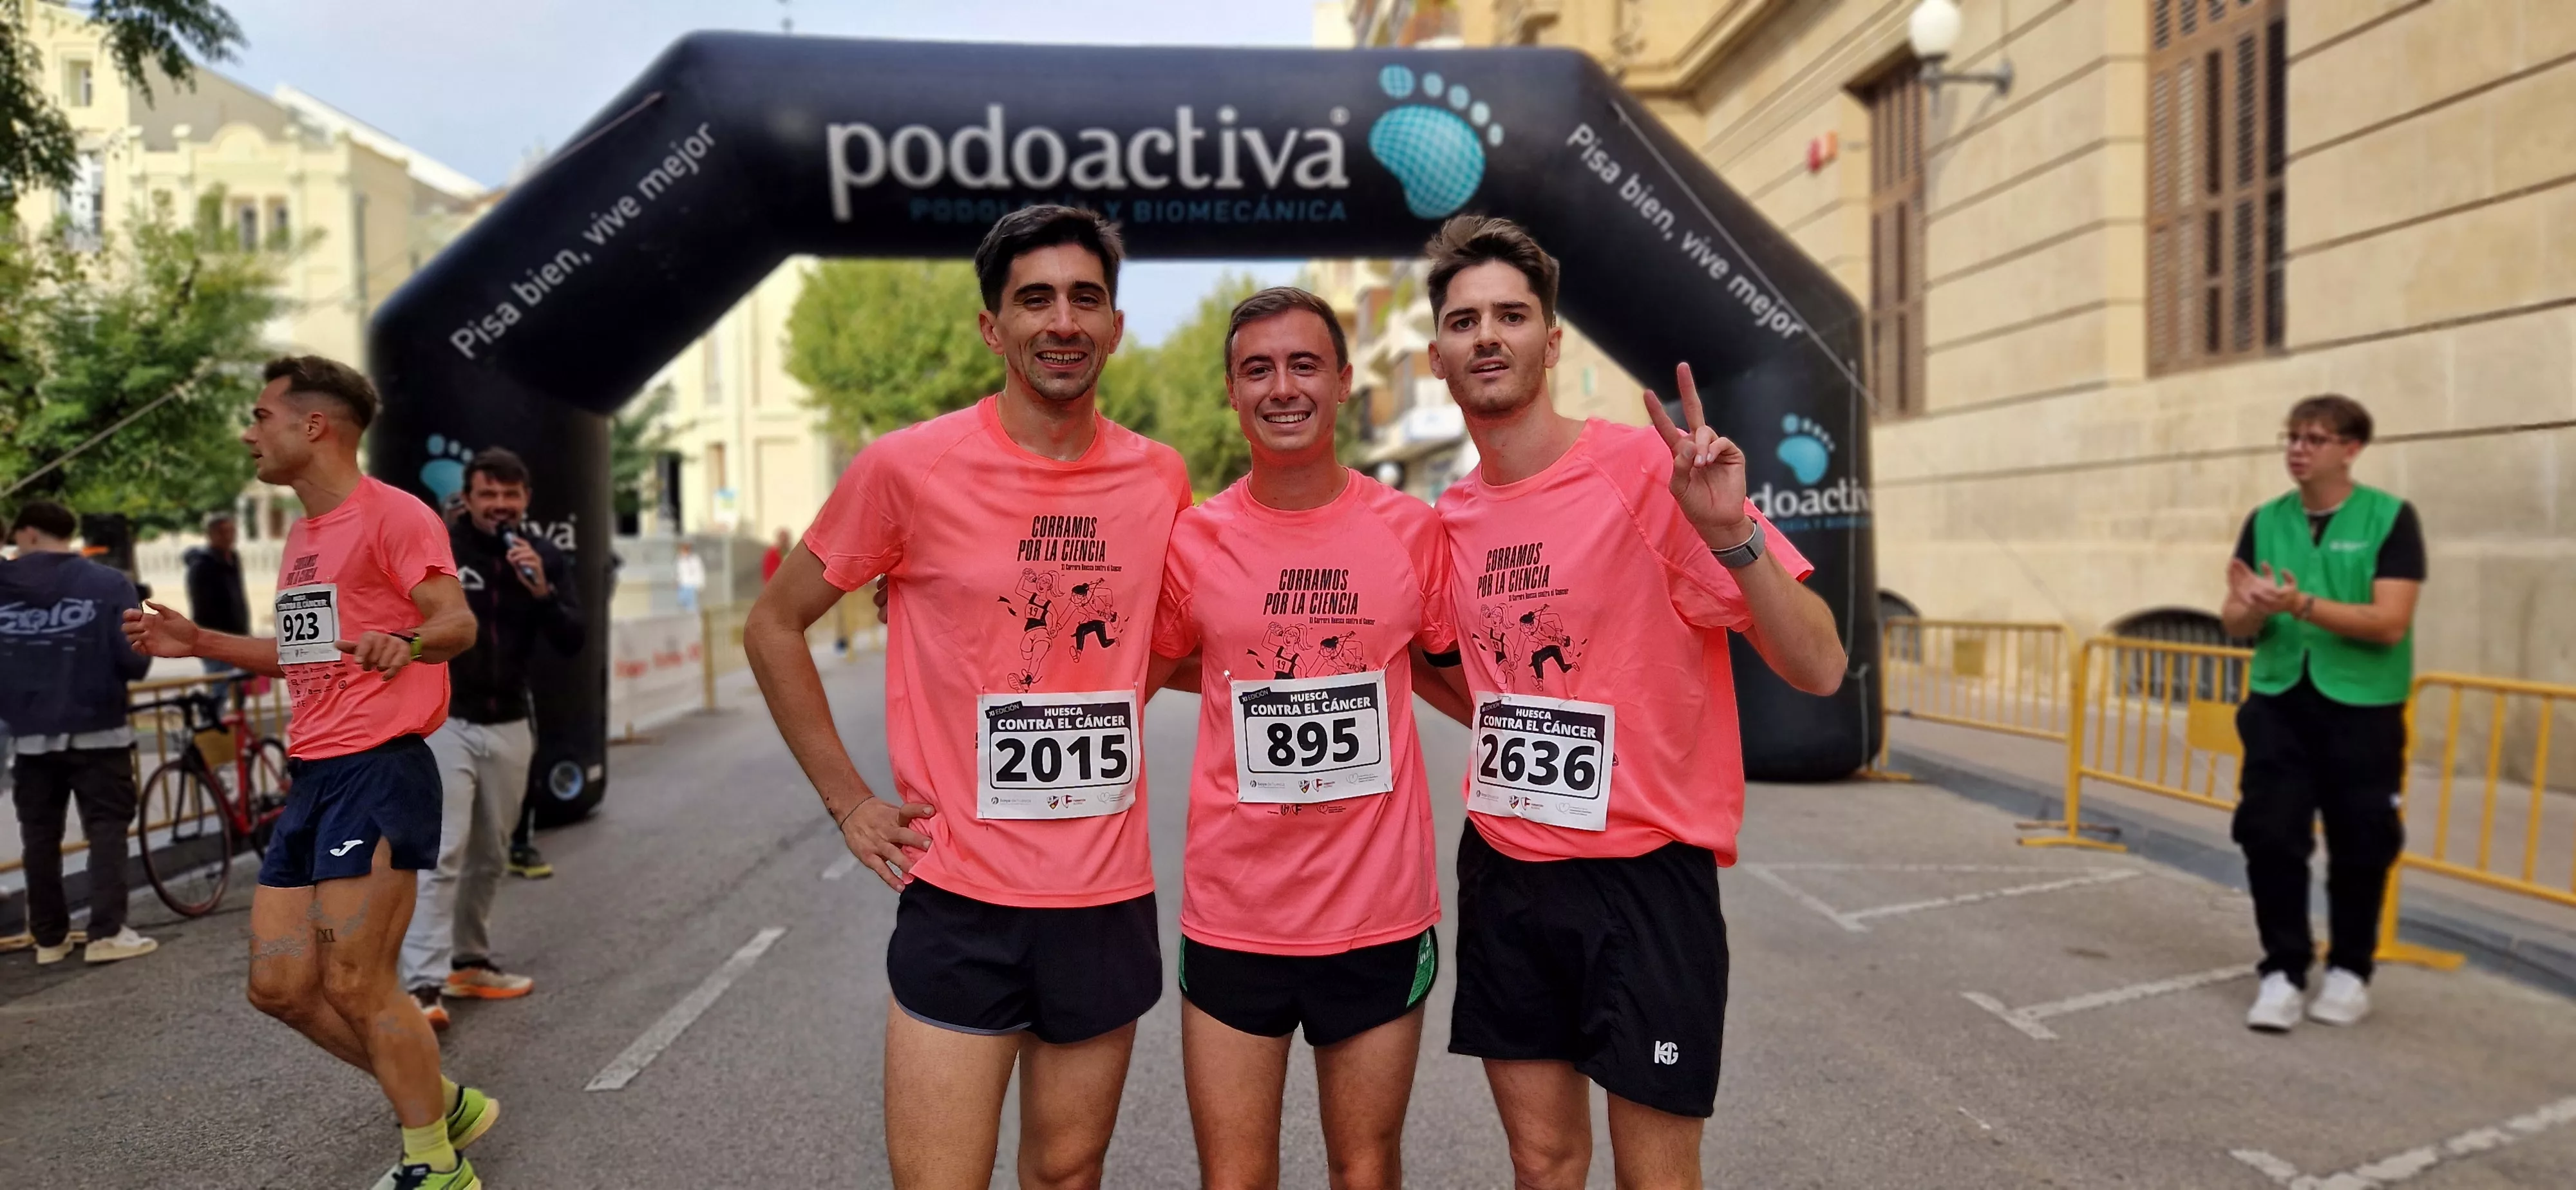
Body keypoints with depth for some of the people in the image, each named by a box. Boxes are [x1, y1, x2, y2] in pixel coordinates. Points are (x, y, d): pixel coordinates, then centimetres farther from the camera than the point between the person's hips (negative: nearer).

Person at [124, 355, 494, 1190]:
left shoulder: (391, 514, -9)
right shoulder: (303, 534, 20)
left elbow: (458, 621, -19)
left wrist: (408, 641, -40)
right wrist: (200, 643, 22)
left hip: (378, 772, -10)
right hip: (311, 777, 10)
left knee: (355, 987, -7)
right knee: (280, 985, 10)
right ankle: (442, 1103, 24)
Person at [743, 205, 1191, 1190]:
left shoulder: (1161, 479, 2)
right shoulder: (909, 468, -8)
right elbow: (774, 627, 3)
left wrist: (1095, 738, 7)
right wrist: (849, 803, -2)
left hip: (1111, 897, 3)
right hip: (961, 898, -3)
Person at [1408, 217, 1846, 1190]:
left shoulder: (1651, 470, -12)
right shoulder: (1450, 518, 5)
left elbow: (1818, 669, -16)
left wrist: (1729, 533, -29)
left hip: (1643, 877, -4)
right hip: (1502, 871, 5)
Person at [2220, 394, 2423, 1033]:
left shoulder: (2391, 518, -7)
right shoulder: (2265, 521, 4)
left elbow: (2389, 623, -16)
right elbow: (2235, 621, 2)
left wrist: (2301, 604, -27)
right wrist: (2252, 608, -21)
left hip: (2363, 706, -2)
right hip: (2278, 700, 3)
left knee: (2361, 846, 8)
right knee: (2270, 836, -4)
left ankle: (2350, 971, 26)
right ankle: (2283, 970, 8)